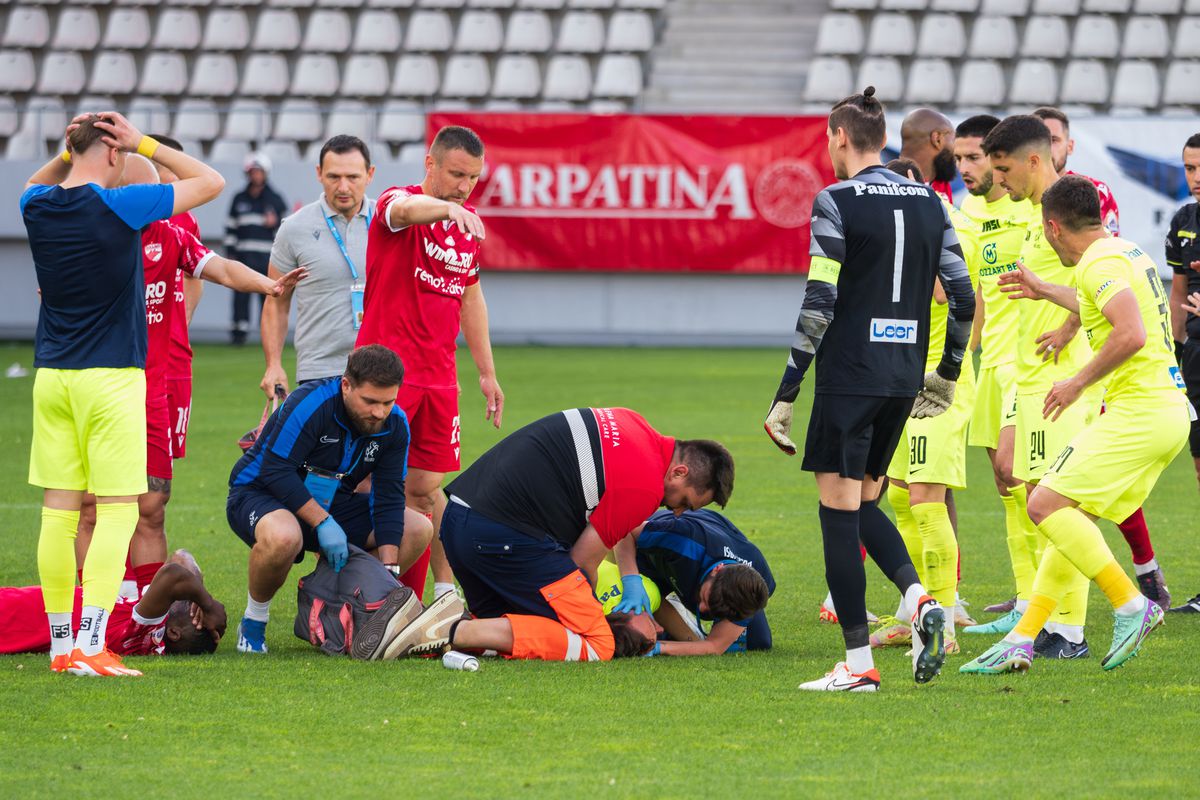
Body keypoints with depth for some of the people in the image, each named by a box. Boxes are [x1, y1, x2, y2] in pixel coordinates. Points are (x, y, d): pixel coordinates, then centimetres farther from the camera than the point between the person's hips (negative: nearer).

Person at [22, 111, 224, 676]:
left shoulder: (39, 207, 3)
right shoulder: (120, 206, -12)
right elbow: (210, 182, -1)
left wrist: (70, 149, 15)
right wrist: (145, 144, 2)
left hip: (52, 376, 5)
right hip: (111, 376, -5)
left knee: (58, 512, 7)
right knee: (116, 512, -4)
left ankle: (60, 643, 9)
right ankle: (91, 646, -14)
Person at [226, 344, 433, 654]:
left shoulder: (395, 425, -9)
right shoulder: (309, 405, -28)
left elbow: (389, 497, -6)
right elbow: (275, 470, -30)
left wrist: (389, 569, -16)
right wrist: (322, 523, -34)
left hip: (329, 505, 7)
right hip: (259, 493, -7)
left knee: (418, 530, -5)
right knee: (282, 537, -43)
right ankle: (253, 622, -15)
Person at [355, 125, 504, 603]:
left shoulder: (470, 223, 13)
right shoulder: (396, 202, -8)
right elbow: (405, 210, -35)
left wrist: (487, 372, 23)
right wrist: (449, 208, -56)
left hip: (438, 375, 6)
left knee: (426, 487, 6)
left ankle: (445, 592, 9)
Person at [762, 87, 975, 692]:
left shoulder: (837, 202, -8)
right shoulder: (929, 203, 10)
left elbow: (818, 304, -13)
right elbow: (963, 297, 8)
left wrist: (785, 396, -9)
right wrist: (947, 374, 23)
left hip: (849, 377, -6)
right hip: (905, 380, 6)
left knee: (839, 507, -2)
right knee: (863, 503, 19)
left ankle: (859, 663, -5)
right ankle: (919, 598, -6)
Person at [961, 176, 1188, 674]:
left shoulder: (1099, 263, -13)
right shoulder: (1129, 253, 18)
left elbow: (1131, 335, -28)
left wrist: (1079, 383, -16)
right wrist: (1046, 292, 47)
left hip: (1139, 410, -10)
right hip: (1169, 411, 10)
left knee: (1047, 504, -12)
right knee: (1070, 517, 11)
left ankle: (1131, 605, -13)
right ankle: (1022, 641, 10)